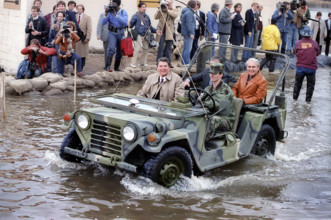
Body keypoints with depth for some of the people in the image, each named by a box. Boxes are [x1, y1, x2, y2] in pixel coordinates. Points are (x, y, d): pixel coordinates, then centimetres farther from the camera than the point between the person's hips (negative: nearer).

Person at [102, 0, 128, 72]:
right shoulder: (110, 12, -1)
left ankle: (116, 67, 24)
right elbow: (103, 23, -5)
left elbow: (125, 22, -19)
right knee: (112, 48, -23)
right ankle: (108, 66, -28)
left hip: (121, 33, 2)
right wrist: (106, 14, -19)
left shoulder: (123, 12, -1)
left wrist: (116, 15, -24)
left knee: (119, 51, 9)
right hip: (112, 33, -2)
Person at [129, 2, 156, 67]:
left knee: (146, 49, 9)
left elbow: (150, 26, 21)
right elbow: (131, 24, -1)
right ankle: (133, 63, -2)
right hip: (139, 35, -6)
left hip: (146, 35, 6)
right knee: (137, 49, -11)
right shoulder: (136, 16, -1)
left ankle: (142, 62, 21)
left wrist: (155, 31, 13)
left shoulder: (147, 16, 15)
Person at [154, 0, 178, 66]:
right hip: (161, 31, -1)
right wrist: (159, 10, -15)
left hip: (169, 32, 1)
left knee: (168, 48, 4)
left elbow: (175, 15, -14)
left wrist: (168, 10, -23)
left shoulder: (174, 10, 9)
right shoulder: (161, 10, 8)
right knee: (161, 46, -5)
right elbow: (156, 17, -4)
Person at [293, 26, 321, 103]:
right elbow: (318, 53, 6)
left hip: (300, 67, 1)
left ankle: (295, 97, 23)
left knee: (298, 83, 17)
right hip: (311, 67, -1)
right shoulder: (314, 43, -8)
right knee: (310, 84, 11)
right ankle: (308, 99, 13)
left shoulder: (298, 43, -7)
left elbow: (296, 53, 3)